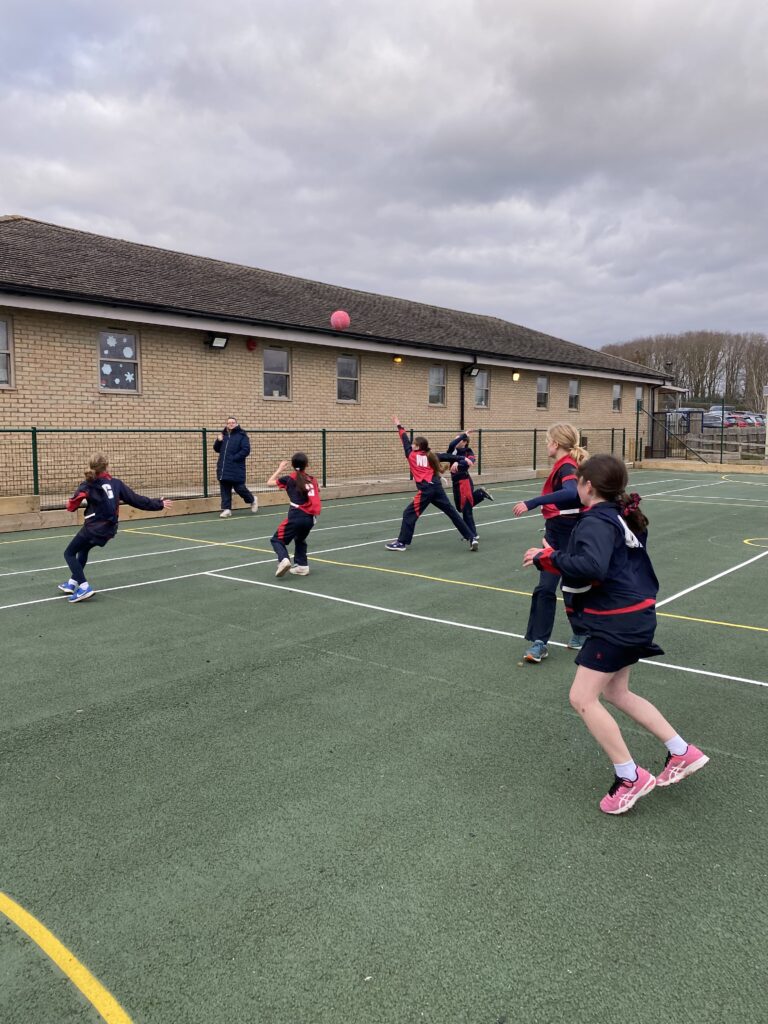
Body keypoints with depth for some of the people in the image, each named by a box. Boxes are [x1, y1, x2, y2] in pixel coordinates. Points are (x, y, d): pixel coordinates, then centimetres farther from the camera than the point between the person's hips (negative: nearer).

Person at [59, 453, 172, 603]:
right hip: (108, 529, 6)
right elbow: (136, 499, 1)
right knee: (83, 550, 30)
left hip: (93, 528, -6)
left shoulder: (87, 485, -9)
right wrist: (158, 504, 8)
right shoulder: (116, 483, 0)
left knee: (69, 553, 10)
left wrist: (69, 504, 15)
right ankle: (73, 582, 37)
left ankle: (84, 587, -4)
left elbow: (72, 506, -10)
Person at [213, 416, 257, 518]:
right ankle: (226, 509, 8)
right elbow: (217, 449, 18)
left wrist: (234, 458, -17)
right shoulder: (224, 435, 13)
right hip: (223, 468, 6)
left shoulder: (241, 435, -5)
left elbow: (246, 450, -12)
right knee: (224, 490, 4)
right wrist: (218, 441, -3)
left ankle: (252, 500, 24)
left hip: (236, 469, -6)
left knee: (239, 487, -2)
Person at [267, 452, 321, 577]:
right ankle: (302, 566, 24)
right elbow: (317, 493, 18)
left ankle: (284, 560, -19)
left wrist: (280, 469, 18)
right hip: (310, 518, 5)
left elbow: (269, 483, 10)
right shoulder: (312, 479, 11)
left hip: (296, 516, -5)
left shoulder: (289, 478, 1)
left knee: (277, 539, 7)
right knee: (300, 540, 30)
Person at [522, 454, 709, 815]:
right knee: (616, 692, 22)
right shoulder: (624, 517, 11)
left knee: (582, 698, -5)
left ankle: (630, 778, 3)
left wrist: (549, 558, -25)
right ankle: (682, 752, 26)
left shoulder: (596, 522, -19)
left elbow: (591, 567, -37)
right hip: (635, 616, 10)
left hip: (617, 622, -10)